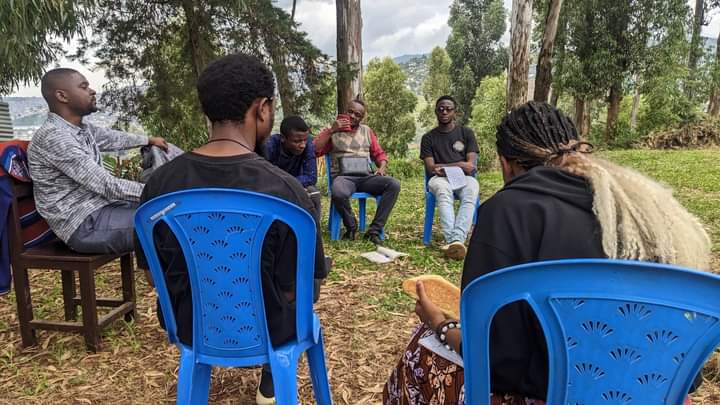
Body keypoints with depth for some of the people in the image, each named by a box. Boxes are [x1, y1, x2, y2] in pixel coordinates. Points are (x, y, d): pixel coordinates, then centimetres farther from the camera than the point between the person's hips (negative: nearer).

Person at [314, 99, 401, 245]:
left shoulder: (367, 131, 20)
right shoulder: (332, 131, 10)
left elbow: (379, 154, 20)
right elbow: (314, 150, -4)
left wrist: (382, 167, -2)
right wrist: (331, 131, -9)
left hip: (366, 177, 3)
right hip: (343, 176, -3)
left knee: (394, 185, -25)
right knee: (338, 193, -40)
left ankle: (374, 230, -19)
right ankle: (351, 226, -7)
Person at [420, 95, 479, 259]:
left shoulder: (467, 133, 14)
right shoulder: (428, 138, 13)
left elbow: (470, 166, 3)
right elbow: (431, 168, 0)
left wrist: (443, 167, -3)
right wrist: (459, 166, -5)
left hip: (464, 178, 1)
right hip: (440, 179, 0)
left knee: (471, 190, -37)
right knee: (443, 191, -39)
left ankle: (456, 239, -53)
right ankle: (452, 240, -54)